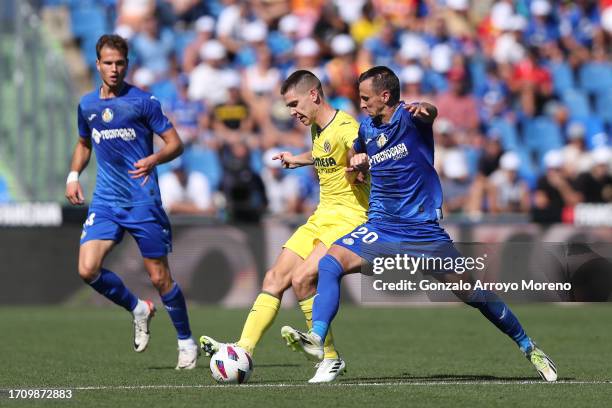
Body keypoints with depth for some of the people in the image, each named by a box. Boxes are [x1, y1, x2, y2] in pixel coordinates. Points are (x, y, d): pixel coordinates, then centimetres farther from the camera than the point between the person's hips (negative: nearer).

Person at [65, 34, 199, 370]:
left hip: (143, 201, -4)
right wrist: (73, 176, 11)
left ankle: (186, 342, 18)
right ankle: (138, 310, 13)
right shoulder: (87, 105, 10)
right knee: (88, 269, -13)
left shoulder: (142, 101, -5)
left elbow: (175, 143, -4)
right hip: (105, 201, 4)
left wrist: (153, 159, -24)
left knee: (159, 277, -1)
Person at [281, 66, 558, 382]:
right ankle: (316, 339, -29)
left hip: (423, 228, -5)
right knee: (329, 264, -19)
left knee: (472, 293, -3)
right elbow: (355, 152, 31)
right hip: (382, 226, 5)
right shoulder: (367, 127, 7)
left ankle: (528, 348, 15)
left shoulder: (408, 117, -11)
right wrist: (356, 161, 7)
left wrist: (423, 109, -61)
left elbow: (429, 113, -37)